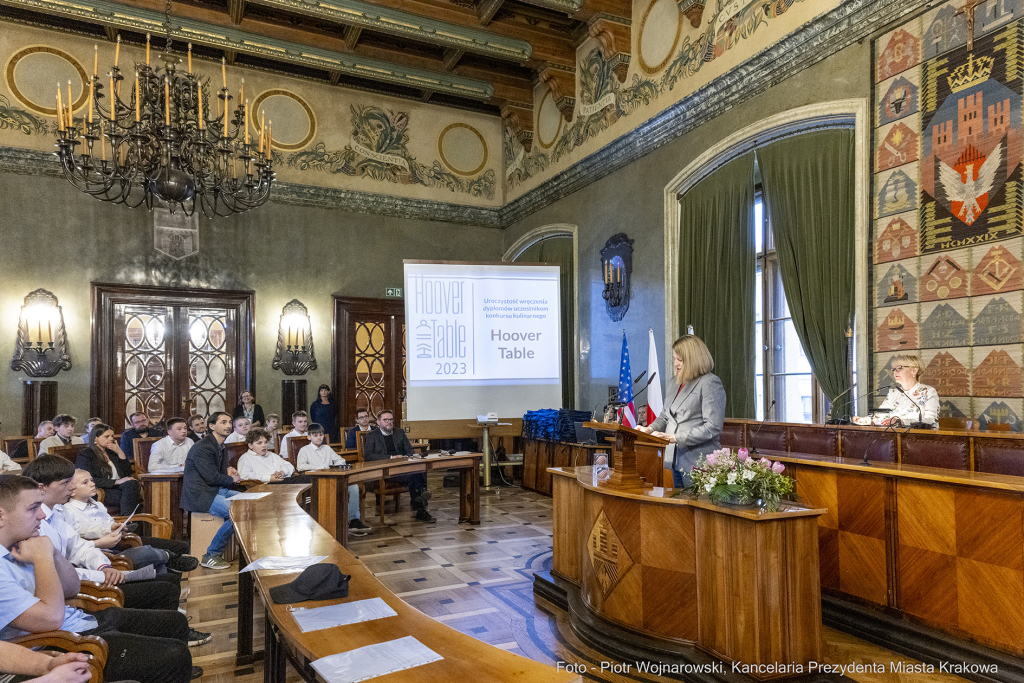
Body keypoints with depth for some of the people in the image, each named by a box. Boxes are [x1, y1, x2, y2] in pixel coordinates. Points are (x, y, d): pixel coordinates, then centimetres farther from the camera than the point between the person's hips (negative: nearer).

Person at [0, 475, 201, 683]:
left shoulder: (19, 545, 6)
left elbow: (72, 589, 11)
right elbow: (50, 618, -27)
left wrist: (52, 552, -6)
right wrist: (43, 557, -19)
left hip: (82, 619, 10)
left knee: (176, 621, 13)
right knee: (175, 656, -18)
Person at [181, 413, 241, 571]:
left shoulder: (220, 446, 15)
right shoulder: (203, 447, -15)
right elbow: (212, 477, -19)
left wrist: (229, 469, 7)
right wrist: (232, 479, -2)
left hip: (217, 491, 10)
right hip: (199, 494, -10)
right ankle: (211, 556, -13)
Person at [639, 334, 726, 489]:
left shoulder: (711, 384, -10)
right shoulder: (682, 384, 17)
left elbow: (713, 427, -18)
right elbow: (665, 415, 23)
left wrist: (676, 438, -20)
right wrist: (650, 429, 2)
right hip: (677, 462, 8)